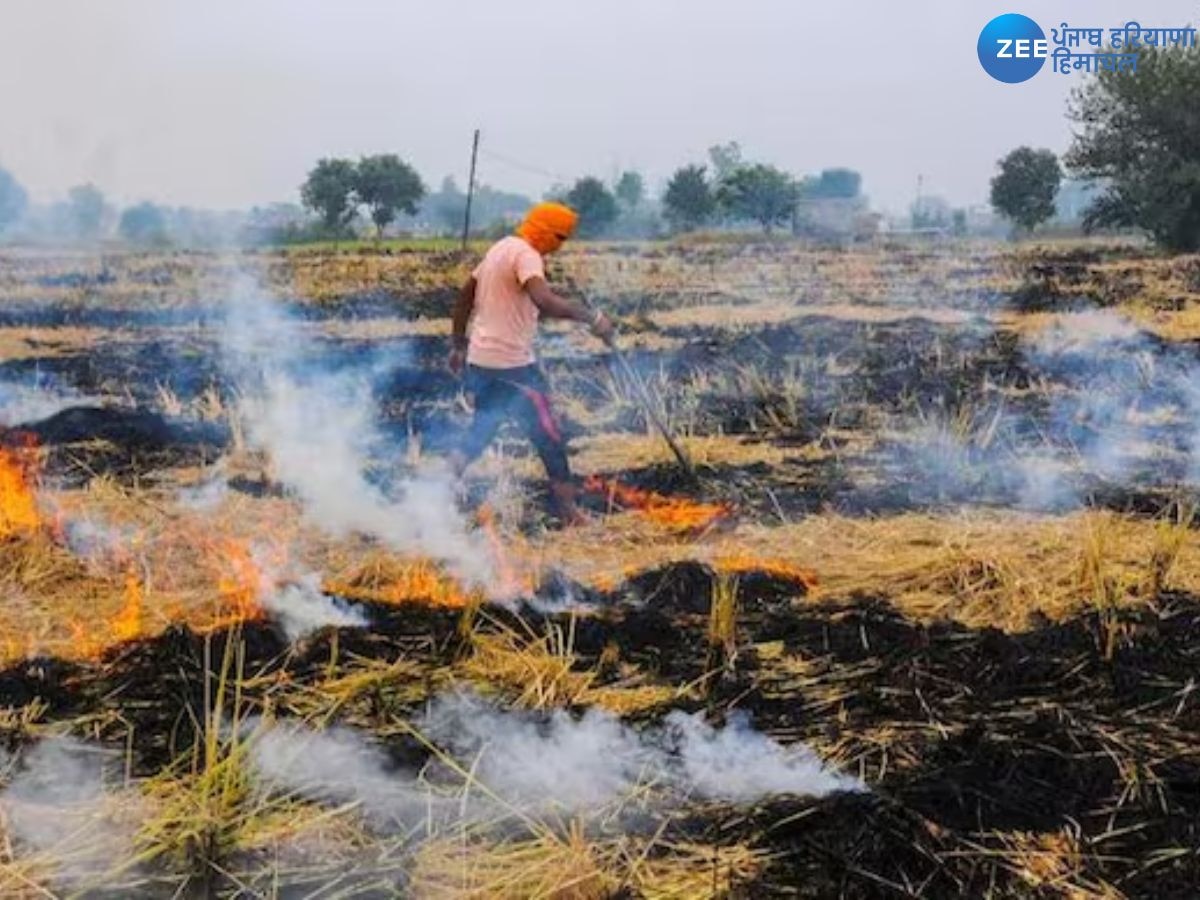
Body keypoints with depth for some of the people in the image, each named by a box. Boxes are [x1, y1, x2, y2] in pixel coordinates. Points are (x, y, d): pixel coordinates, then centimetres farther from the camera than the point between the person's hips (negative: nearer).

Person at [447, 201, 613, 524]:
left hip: (480, 360, 9)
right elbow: (545, 302, -33)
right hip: (512, 364, -9)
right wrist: (592, 318, -29)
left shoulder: (501, 247, 15)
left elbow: (465, 295, 20)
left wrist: (459, 344, 25)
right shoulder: (526, 254, -15)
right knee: (550, 438, 0)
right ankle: (569, 512, 5)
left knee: (481, 431, 21)